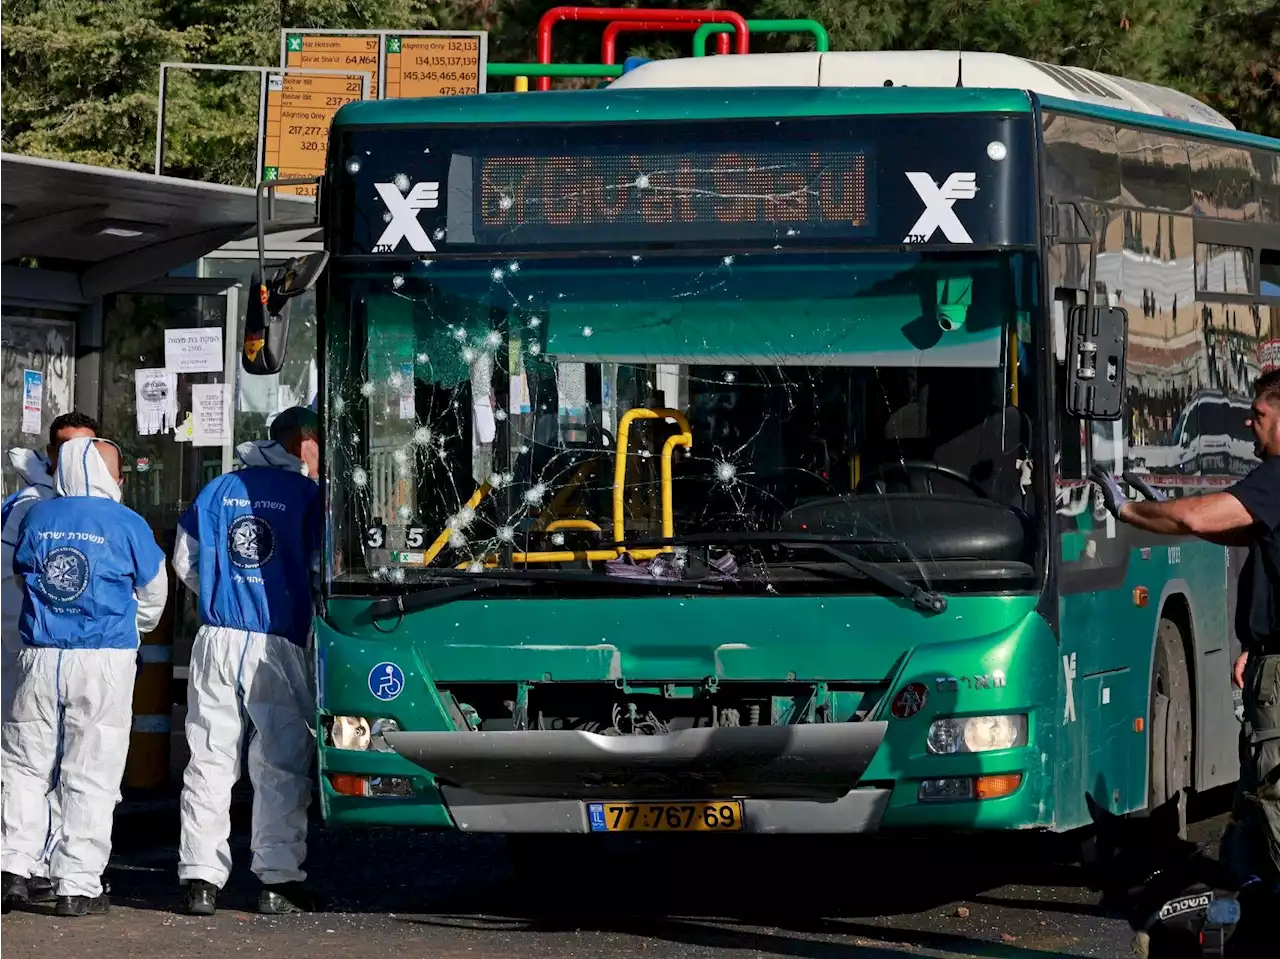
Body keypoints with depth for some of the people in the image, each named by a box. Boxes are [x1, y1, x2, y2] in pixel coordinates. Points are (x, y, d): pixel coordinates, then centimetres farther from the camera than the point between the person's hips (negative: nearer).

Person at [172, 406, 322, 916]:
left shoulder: (217, 491, 10)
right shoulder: (307, 495, -3)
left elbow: (185, 561, 13)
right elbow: (324, 569, -7)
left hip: (216, 640, 3)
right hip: (278, 644, -3)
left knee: (210, 761, 7)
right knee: (282, 765, 3)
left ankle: (200, 880, 3)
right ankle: (278, 881, 1)